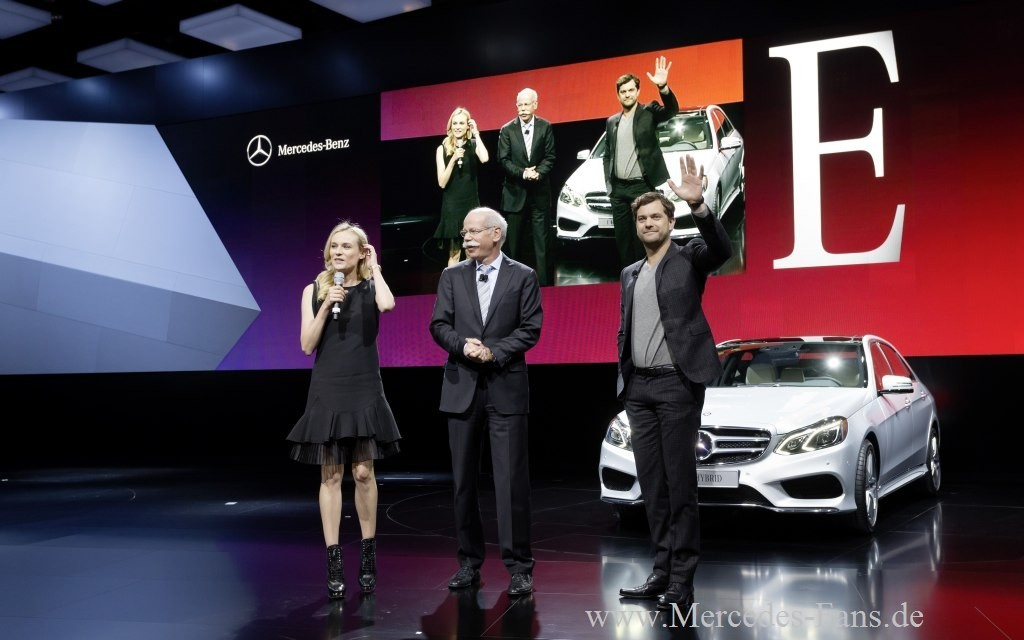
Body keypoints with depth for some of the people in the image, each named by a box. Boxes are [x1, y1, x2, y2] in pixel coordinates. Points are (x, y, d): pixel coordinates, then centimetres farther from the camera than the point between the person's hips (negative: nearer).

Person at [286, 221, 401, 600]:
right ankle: (334, 562, 6)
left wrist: (375, 268, -9)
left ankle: (368, 555, 16)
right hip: (327, 391, 1)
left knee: (363, 473, 2)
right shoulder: (314, 291, 5)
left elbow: (388, 305, -24)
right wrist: (326, 307, -12)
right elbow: (307, 345, -1)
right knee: (331, 475, 2)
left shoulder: (370, 289, 1)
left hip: (364, 390, -1)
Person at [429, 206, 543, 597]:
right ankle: (469, 562, 18)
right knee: (464, 481, 8)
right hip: (462, 387, 3)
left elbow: (531, 329, -2)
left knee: (512, 480, -5)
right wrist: (464, 346, -14)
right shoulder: (452, 276, 11)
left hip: (506, 388, -3)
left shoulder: (523, 276, 4)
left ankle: (519, 566, 2)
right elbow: (439, 325, 4)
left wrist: (494, 352, -13)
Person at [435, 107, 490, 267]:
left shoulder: (473, 145, 2)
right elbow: (442, 183, -7)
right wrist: (453, 160, -18)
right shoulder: (442, 149, -1)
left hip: (471, 203, 1)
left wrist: (476, 134, -13)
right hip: (451, 205, -1)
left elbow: (485, 159, -22)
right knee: (454, 254, -1)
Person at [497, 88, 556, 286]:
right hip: (515, 192, 0)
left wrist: (538, 172, -16)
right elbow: (503, 160, -2)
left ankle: (543, 281, 1)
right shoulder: (507, 130, 2)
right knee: (513, 240, 3)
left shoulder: (545, 127, 4)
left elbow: (550, 157, 1)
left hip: (540, 192, 0)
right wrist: (522, 173, -16)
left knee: (542, 240, -1)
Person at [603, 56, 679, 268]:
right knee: (622, 238, 9)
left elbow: (672, 110, -18)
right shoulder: (612, 122, 14)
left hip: (642, 186, -5)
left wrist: (663, 87, -36)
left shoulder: (649, 112, 1)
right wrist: (609, 184, 7)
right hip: (618, 189, 5)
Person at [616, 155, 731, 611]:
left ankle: (682, 581, 0)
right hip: (638, 388, 6)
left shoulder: (689, 258, 1)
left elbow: (722, 249, -21)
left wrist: (697, 205, -34)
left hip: (677, 384, -6)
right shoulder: (630, 274, 18)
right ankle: (662, 571, 16)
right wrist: (624, 379, 9)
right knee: (651, 485, 8)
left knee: (679, 482, -4)